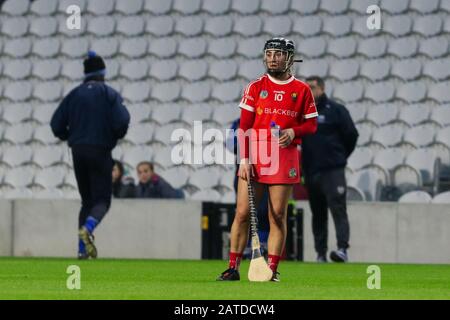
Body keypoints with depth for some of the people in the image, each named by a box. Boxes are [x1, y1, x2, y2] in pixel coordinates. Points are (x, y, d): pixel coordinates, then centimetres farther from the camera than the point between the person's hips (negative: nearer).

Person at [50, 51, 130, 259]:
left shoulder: (74, 94, 8)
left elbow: (56, 124, 4)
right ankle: (87, 228, -33)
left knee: (87, 200, 14)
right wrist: (117, 136, 8)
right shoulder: (109, 94, -2)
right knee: (102, 200, -1)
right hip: (101, 152, -4)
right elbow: (121, 122, -14)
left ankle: (83, 249, 5)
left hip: (78, 152, 4)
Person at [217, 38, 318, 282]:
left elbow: (311, 125, 9)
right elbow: (244, 126, 1)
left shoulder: (302, 90, 6)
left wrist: (293, 131, -12)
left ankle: (271, 270, 5)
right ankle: (233, 268, 1)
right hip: (253, 157, 0)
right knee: (242, 212, -3)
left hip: (285, 158, 0)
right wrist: (244, 160, -8)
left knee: (278, 215, 0)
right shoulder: (255, 87, 5)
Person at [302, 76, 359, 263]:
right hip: (311, 172, 5)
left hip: (333, 170, -5)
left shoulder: (336, 110, 0)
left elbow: (351, 135, 2)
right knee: (318, 214, 8)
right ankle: (320, 253, 12)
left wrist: (340, 157, 9)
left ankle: (342, 249, -23)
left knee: (338, 209, -15)